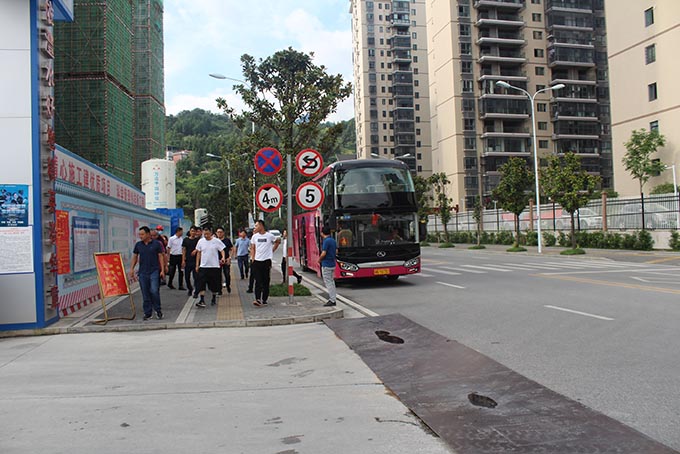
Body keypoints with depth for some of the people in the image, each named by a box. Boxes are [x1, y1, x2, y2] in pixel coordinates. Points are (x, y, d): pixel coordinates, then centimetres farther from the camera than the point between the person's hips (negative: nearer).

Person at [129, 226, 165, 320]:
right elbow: (135, 257, 15)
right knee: (145, 294, 5)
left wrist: (162, 270, -3)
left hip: (154, 271, -3)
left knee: (154, 291, -13)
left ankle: (158, 310, 6)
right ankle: (147, 313, 14)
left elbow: (160, 257, 2)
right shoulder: (138, 245, 8)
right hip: (142, 272, 3)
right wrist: (131, 269, 5)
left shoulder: (156, 244, -1)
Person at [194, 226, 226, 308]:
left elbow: (222, 250, -1)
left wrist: (223, 258, -22)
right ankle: (202, 301, -10)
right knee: (201, 283, -10)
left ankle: (214, 299, 26)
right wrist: (197, 265, 9)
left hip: (214, 266, -2)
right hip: (203, 266, 2)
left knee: (214, 285, 7)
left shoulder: (216, 241, -3)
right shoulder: (201, 241, 5)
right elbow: (198, 253, 11)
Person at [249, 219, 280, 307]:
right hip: (257, 261, 2)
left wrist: (272, 250, 10)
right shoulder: (254, 236, 6)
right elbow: (252, 248, 12)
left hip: (267, 261, -2)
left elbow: (278, 241, 15)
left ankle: (264, 300, 12)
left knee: (266, 282, 4)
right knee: (258, 281, -6)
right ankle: (258, 299, -11)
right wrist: (253, 259, 3)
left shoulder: (270, 236, -3)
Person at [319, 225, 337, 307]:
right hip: (332, 263, 9)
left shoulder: (326, 241, -18)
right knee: (331, 281, 15)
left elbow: (323, 253, -21)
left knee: (328, 282, -4)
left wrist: (319, 259, -4)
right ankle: (332, 298, 20)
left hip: (326, 265, -9)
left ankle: (332, 300, -4)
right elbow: (336, 250, 19)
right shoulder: (333, 240, 9)